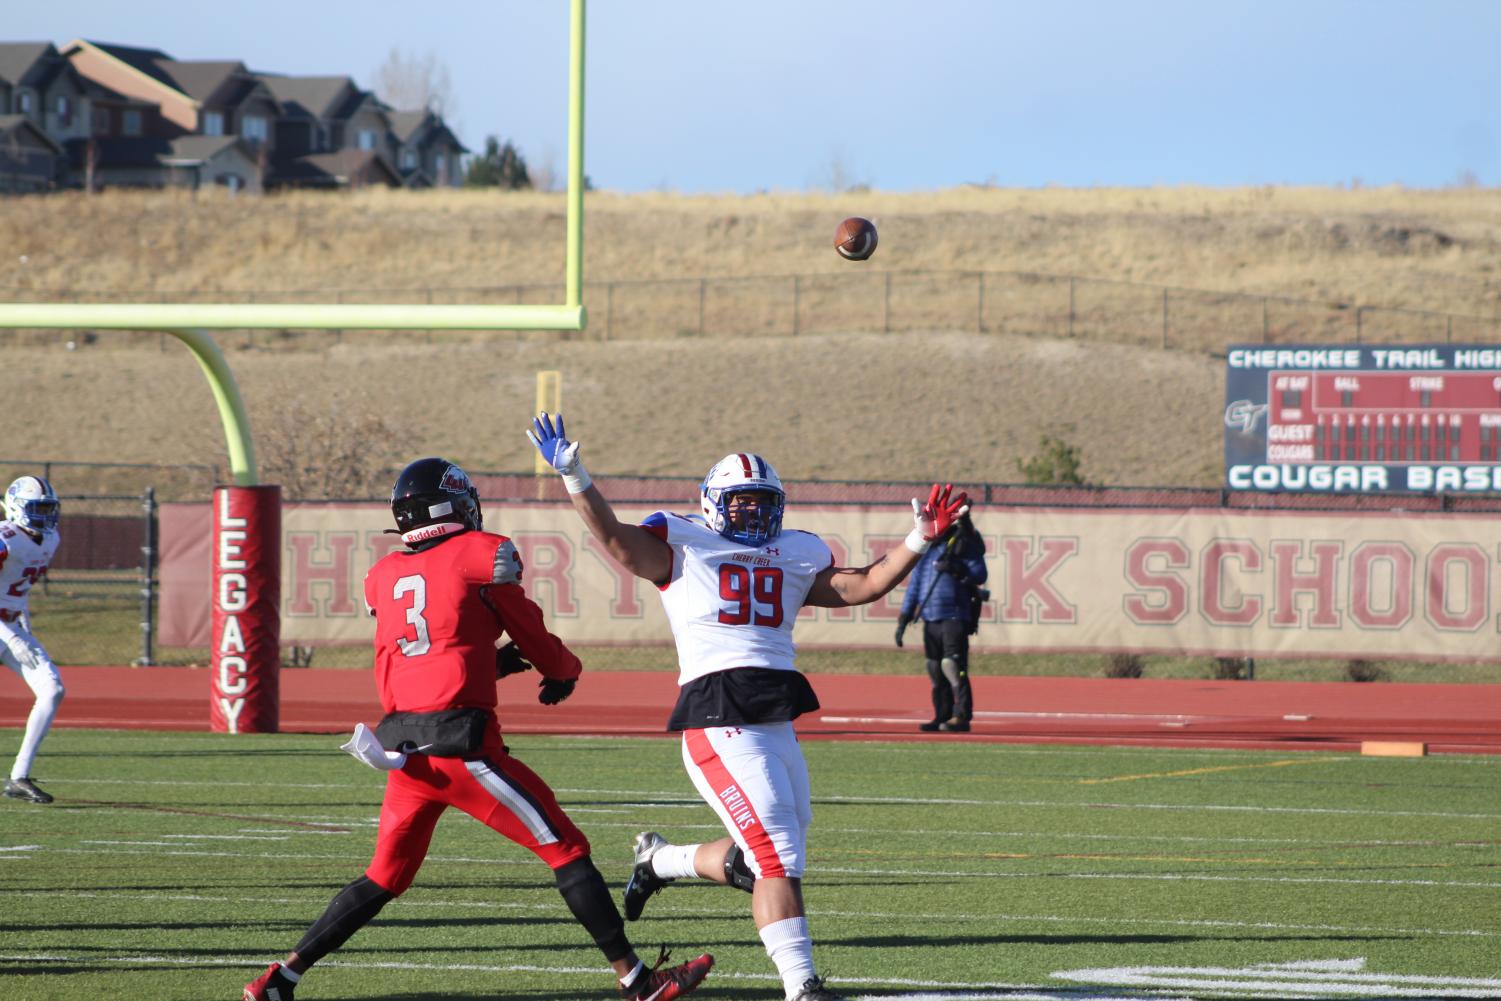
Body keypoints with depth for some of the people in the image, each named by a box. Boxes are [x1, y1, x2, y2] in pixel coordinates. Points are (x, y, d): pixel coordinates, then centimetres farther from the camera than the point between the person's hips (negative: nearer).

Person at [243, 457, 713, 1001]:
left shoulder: (384, 576, 14)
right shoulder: (483, 555, -2)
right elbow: (535, 640, 8)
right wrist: (564, 671, 30)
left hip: (401, 746, 6)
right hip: (459, 742, -6)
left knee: (384, 878, 19)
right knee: (567, 850, 2)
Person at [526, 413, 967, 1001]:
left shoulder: (795, 557, 20)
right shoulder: (683, 547, 5)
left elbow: (862, 586, 18)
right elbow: (614, 538, -5)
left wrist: (918, 541, 9)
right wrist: (573, 477, -18)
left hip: (777, 724, 7)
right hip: (717, 714, -7)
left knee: (754, 863, 13)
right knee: (777, 856, -13)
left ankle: (659, 860, 40)